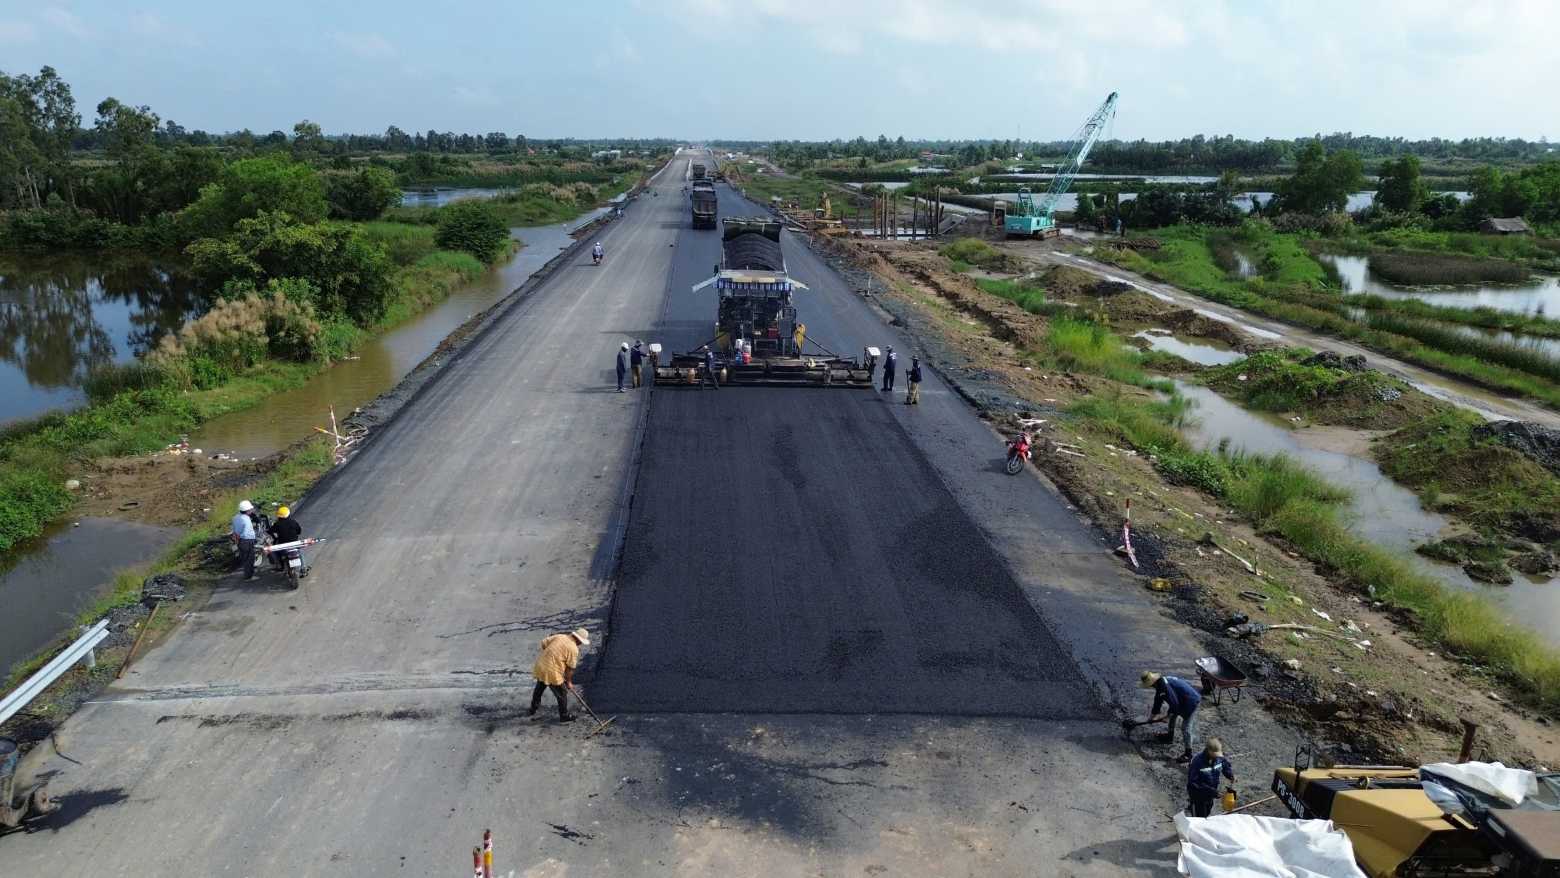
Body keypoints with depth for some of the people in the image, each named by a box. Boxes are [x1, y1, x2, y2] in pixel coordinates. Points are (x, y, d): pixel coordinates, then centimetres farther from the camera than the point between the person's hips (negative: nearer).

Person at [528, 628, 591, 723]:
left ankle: (532, 711, 47)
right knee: (562, 694, 14)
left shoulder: (559, 636, 5)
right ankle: (564, 716, 29)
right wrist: (569, 682, 8)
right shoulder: (574, 649, -12)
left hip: (540, 666, 7)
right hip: (552, 672, -7)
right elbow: (570, 668, -6)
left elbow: (544, 643, 8)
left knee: (538, 690, 29)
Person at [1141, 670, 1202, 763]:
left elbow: (1174, 703, -24)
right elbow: (1158, 700, 18)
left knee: (1185, 727, -7)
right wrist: (1153, 714, 24)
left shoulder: (1164, 686, -26)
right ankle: (1170, 735, 48)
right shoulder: (1160, 683, 6)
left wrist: (1168, 715, -9)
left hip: (1191, 701, -11)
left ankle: (1188, 755, 0)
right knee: (1172, 715, 27)